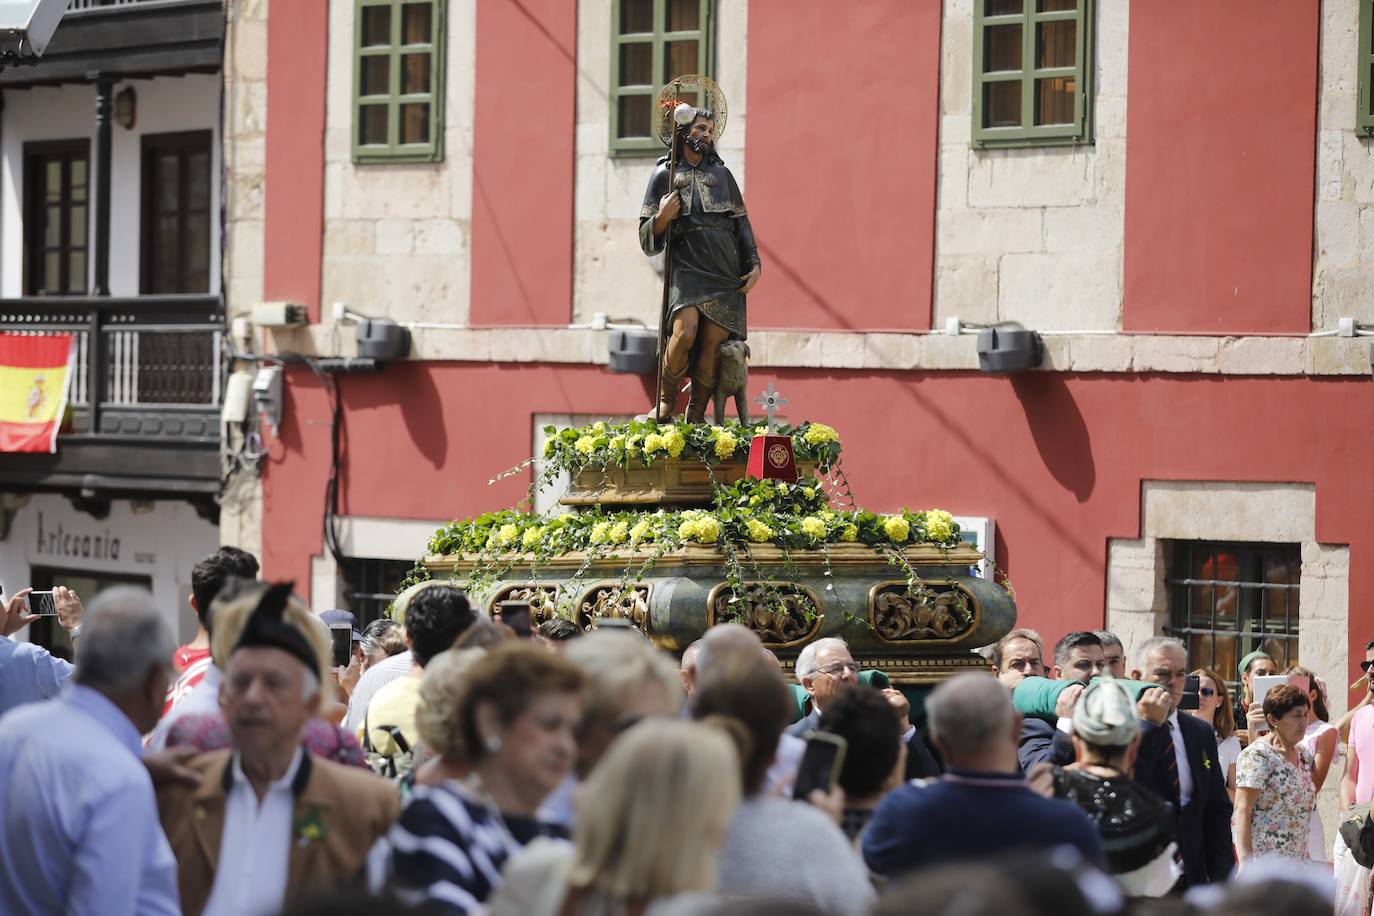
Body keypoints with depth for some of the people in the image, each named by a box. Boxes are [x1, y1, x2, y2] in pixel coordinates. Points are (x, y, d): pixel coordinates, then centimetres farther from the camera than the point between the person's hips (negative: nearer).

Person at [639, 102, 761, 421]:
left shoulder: (722, 174, 21)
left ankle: (696, 417, 0)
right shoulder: (664, 174, 12)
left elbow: (742, 224, 21)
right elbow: (647, 241, 11)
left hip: (726, 275, 3)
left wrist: (754, 264, 8)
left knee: (713, 345, -8)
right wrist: (662, 218, -11)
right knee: (684, 333, -25)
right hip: (686, 268, -3)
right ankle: (666, 399, -4)